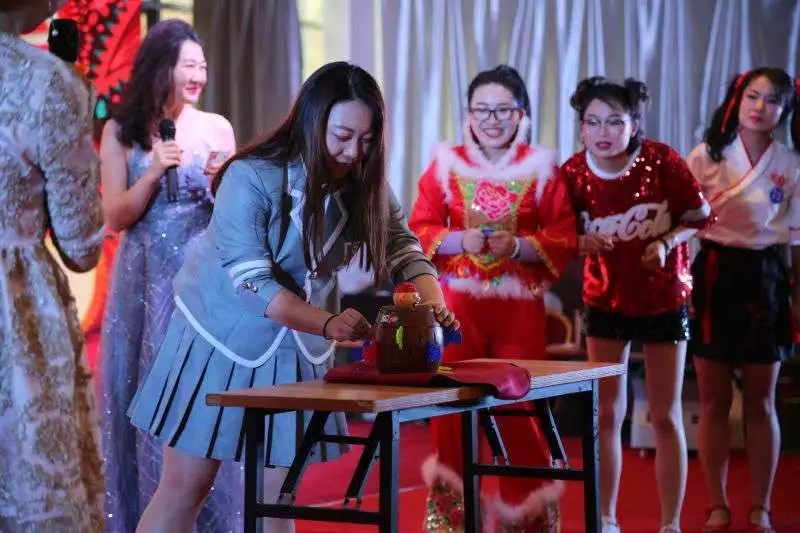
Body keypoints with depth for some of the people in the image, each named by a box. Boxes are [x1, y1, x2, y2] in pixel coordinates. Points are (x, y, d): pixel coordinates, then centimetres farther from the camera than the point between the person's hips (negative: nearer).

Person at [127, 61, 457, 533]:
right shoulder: (251, 178, -24)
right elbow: (250, 283, -27)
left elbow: (404, 249, -7)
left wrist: (432, 303, -28)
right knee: (184, 487, 0)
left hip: (299, 349, 4)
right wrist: (328, 322, -40)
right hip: (223, 339, -4)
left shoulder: (365, 185, -9)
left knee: (278, 495, 5)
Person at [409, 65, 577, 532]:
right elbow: (420, 229, 5)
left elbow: (565, 240, 0)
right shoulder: (447, 165, 5)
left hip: (520, 303, -1)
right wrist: (460, 240, -13)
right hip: (458, 300, 1)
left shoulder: (541, 168, 3)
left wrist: (518, 246, -16)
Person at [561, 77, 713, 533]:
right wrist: (585, 243, -24)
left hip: (664, 299, -2)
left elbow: (701, 216, -8)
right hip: (606, 301, 2)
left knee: (666, 417, 4)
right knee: (607, 414, 5)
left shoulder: (662, 161, -18)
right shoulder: (574, 173, -12)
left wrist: (667, 242, -25)